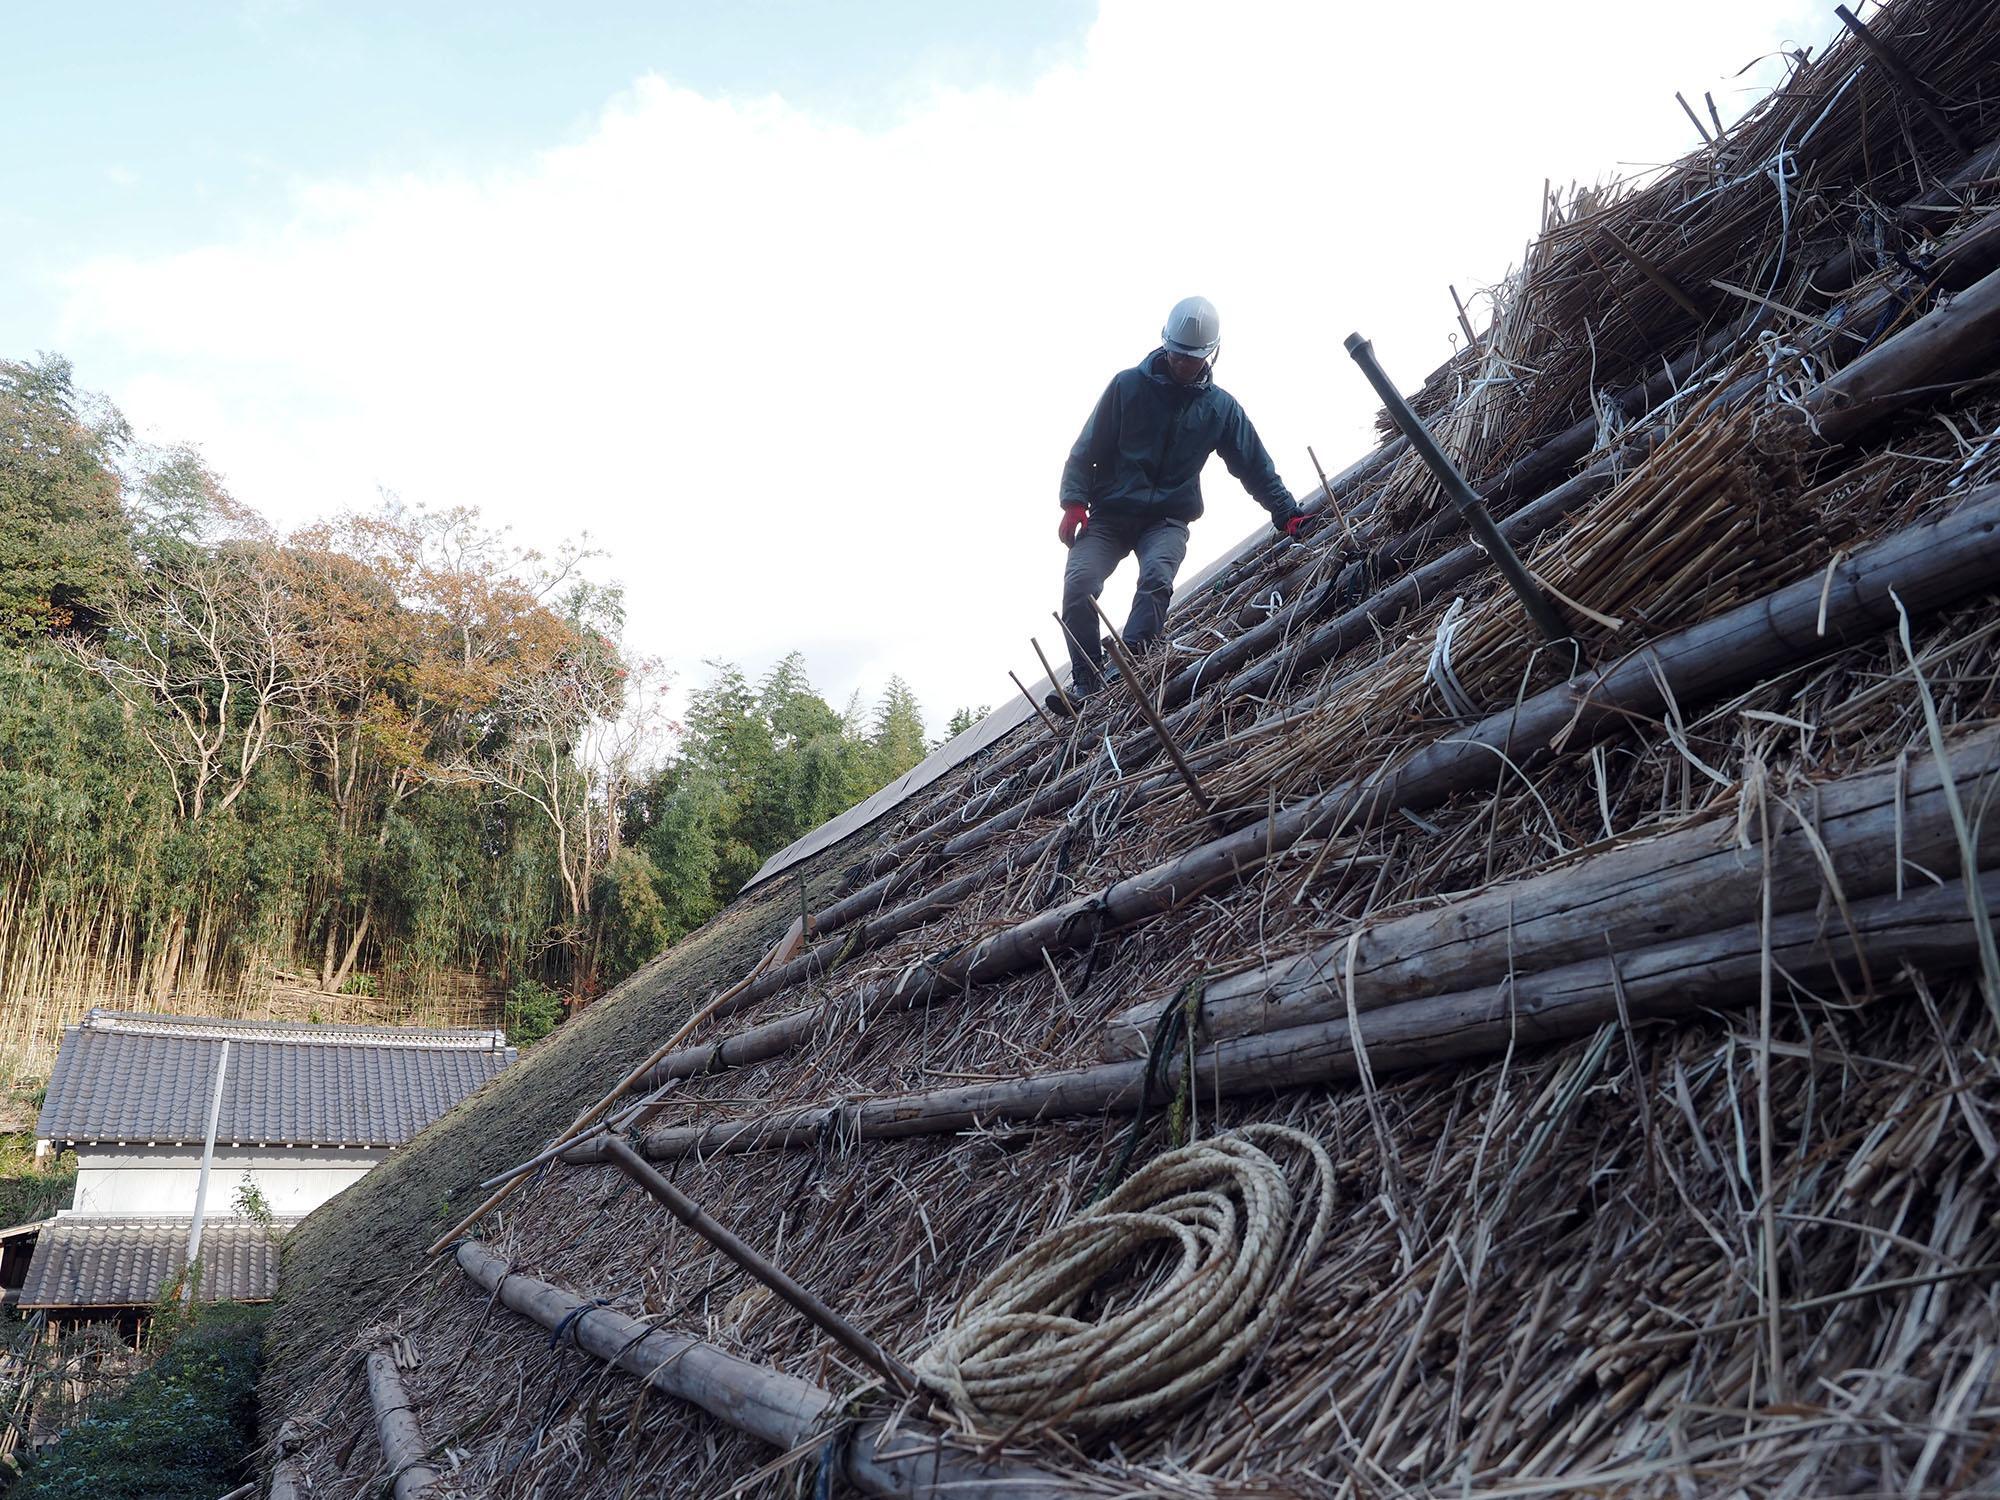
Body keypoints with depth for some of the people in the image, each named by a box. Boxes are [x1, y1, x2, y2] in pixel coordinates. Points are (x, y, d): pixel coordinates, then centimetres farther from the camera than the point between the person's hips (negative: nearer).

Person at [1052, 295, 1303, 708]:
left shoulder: (1220, 406, 6)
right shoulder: (1128, 385, 0)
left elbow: (1255, 465, 11)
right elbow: (1087, 449, 2)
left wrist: (1287, 514, 2)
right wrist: (1074, 502, -12)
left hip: (1167, 520, 0)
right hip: (1109, 515, 0)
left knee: (1158, 577, -31)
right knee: (1079, 585, -21)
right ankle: (1087, 681, -12)